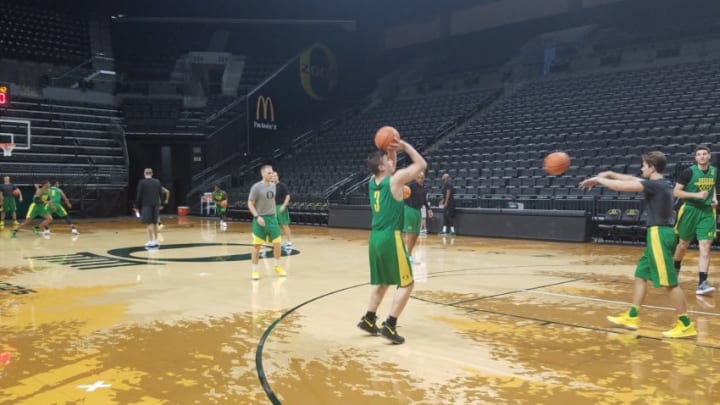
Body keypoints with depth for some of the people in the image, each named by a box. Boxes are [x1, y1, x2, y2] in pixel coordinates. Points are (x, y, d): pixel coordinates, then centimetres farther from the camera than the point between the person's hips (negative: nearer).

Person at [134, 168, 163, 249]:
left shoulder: (142, 182, -5)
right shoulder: (157, 182, 6)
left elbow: (139, 196, -6)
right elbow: (161, 194, 8)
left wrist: (137, 206, 1)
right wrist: (160, 203, 17)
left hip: (146, 205, -4)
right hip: (156, 205, 4)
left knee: (149, 223, -2)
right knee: (154, 223, 14)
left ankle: (151, 242, -5)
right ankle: (155, 241, 18)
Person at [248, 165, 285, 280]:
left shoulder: (273, 186, 7)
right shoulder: (256, 187, -13)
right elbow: (250, 203, -11)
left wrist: (274, 213, 15)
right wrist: (257, 217, -21)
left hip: (272, 218, 6)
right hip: (260, 219, -6)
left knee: (277, 243, 7)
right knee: (257, 245, -1)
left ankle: (276, 266, 25)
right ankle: (254, 271, 9)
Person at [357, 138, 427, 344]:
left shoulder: (373, 181, 10)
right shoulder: (395, 180, -11)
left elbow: (391, 169, 29)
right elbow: (421, 164, -3)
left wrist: (392, 150, 15)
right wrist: (404, 146, 1)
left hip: (375, 238, 8)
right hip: (391, 239, -8)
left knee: (382, 282, 22)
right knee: (407, 284, 2)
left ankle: (368, 320, 24)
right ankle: (389, 326, -3)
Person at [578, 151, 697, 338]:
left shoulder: (655, 185, -15)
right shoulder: (663, 183, 13)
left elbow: (621, 186, -17)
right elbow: (632, 179, 23)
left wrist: (598, 179, -5)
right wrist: (610, 174, 21)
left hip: (659, 234, -10)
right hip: (659, 233, 10)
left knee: (669, 282, -6)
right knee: (640, 274, 14)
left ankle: (686, 325, 1)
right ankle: (631, 317, 20)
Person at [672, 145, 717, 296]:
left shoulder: (714, 171, 6)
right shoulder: (689, 172, -10)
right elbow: (676, 192, -11)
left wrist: (714, 198, 6)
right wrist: (696, 195, -22)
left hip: (707, 212, 3)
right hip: (690, 210, -3)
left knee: (705, 247, -8)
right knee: (684, 244, 12)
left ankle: (702, 284, -12)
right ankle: (675, 269, 40)